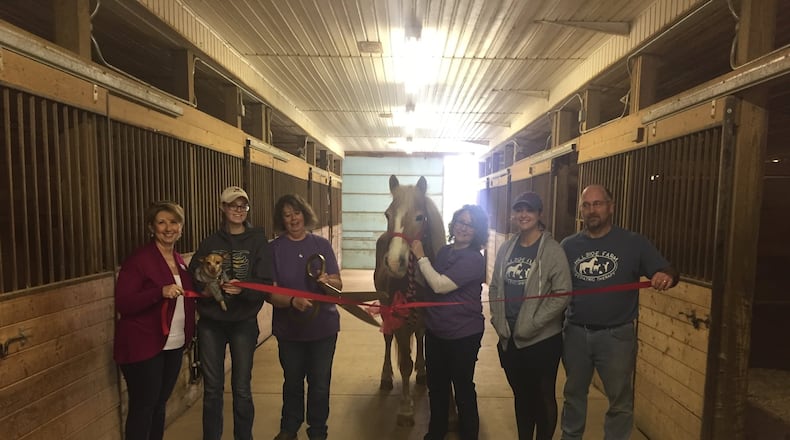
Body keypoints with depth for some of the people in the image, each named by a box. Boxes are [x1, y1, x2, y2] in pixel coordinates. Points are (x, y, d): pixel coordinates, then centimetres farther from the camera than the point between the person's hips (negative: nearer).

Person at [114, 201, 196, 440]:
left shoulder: (179, 261, 10)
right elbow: (123, 304, -18)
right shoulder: (138, 259, -12)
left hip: (174, 346, 7)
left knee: (160, 404, 18)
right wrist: (161, 292, -30)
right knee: (142, 408, 3)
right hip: (144, 347, -7)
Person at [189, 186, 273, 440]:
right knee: (212, 388, 10)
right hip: (210, 322, 2)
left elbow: (265, 283, -9)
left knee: (241, 388, 6)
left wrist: (243, 288, -27)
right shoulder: (210, 243, 3)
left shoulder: (258, 242, -3)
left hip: (244, 322, -1)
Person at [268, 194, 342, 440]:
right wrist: (292, 301, -30)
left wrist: (328, 281, -26)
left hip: (323, 326, 0)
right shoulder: (274, 249, -6)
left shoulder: (322, 244, -3)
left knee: (320, 383, 10)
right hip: (289, 328, 0)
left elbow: (338, 284, -3)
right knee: (292, 381, 19)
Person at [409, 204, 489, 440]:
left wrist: (421, 257, -19)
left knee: (463, 387, 10)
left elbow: (440, 285, -26)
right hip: (435, 330, 7)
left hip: (463, 334, -7)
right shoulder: (444, 251, 4)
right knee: (436, 385, 20)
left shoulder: (474, 260, -19)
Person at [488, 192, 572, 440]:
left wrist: (531, 324, -17)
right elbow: (495, 288, 11)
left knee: (543, 397, 13)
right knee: (521, 395, 21)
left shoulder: (552, 250, -11)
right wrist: (498, 320, -1)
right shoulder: (506, 249, 5)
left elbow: (562, 295, -15)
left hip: (542, 339, -5)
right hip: (509, 339, 5)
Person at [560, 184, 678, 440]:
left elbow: (668, 273, -3)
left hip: (616, 335, -2)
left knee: (620, 400, 10)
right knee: (574, 394, 19)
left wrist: (666, 277, -27)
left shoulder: (633, 243, -3)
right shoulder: (568, 246, 2)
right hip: (575, 332, 2)